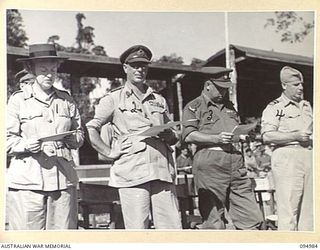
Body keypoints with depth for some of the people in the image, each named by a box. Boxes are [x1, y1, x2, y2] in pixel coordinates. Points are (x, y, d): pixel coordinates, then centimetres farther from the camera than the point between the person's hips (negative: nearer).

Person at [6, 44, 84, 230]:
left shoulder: (66, 100, 14)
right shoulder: (18, 100, 5)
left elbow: (79, 134, 19)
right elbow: (8, 139, 3)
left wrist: (72, 138, -3)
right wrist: (26, 144, -16)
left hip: (62, 178, 3)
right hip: (27, 179, -2)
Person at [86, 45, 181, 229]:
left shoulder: (159, 100, 22)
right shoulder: (114, 99, 9)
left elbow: (173, 137, 25)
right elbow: (90, 129, 1)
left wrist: (169, 135, 3)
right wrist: (110, 152, -6)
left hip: (162, 172, 4)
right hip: (131, 172, -4)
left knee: (172, 228, 1)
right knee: (137, 230, -3)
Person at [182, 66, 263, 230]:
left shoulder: (229, 106, 25)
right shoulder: (194, 107, 5)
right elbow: (188, 135, -6)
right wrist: (217, 139, -15)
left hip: (236, 164, 6)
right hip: (210, 164, -6)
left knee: (253, 219, 2)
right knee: (213, 222, -3)